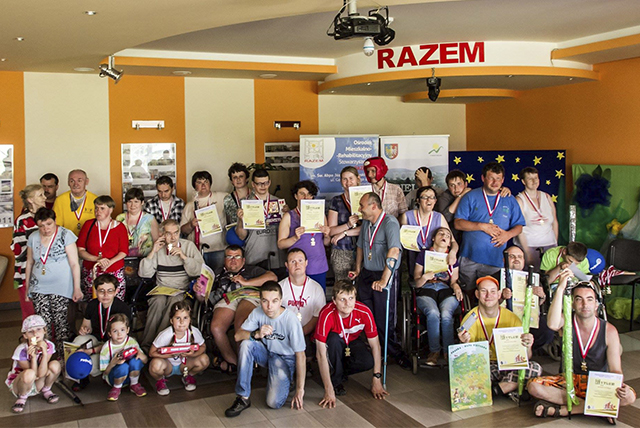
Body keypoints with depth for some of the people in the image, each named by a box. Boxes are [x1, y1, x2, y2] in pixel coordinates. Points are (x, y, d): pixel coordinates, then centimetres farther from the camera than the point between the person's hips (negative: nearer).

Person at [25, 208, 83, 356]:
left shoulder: (65, 235, -5)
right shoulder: (33, 238, 9)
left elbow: (74, 263, -7)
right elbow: (30, 263, 19)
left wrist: (77, 288, -11)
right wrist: (27, 287, 20)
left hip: (61, 288, -4)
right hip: (39, 288, 4)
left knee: (61, 323, -8)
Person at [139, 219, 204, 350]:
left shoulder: (189, 246, 5)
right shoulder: (158, 248, 10)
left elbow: (200, 271, -6)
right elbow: (143, 273, 3)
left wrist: (183, 256, -14)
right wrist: (153, 252, -5)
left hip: (182, 291, -1)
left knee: (174, 300, -34)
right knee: (158, 301, -31)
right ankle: (146, 345, -28)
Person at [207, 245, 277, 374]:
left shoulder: (252, 270, 31)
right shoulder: (218, 273, 38)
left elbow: (272, 277, 11)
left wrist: (246, 282, 4)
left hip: (249, 296, -2)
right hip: (225, 299, 2)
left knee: (240, 325, -36)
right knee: (216, 327, -30)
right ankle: (233, 362, -16)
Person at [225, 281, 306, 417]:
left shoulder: (290, 319, -27)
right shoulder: (258, 312, -14)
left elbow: (300, 356, -22)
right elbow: (238, 336, -14)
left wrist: (299, 390, -20)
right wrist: (257, 334, -35)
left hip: (285, 358, -4)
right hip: (266, 353, 4)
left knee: (274, 402, -22)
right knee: (246, 344, -28)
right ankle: (243, 398, -19)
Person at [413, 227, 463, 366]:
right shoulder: (424, 254, 17)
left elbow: (453, 281, 19)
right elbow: (417, 282, 12)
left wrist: (456, 286, -5)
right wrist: (425, 277, -11)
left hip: (446, 292, 1)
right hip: (426, 291, -1)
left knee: (446, 315, -33)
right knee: (433, 313, -35)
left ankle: (448, 351, -18)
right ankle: (434, 350, -20)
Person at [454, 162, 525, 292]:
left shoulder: (509, 200, 11)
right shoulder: (471, 197, 3)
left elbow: (518, 226, 11)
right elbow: (458, 223, -4)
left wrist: (508, 234, -11)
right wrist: (482, 226, -14)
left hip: (496, 259, 1)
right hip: (470, 258, -1)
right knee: (468, 292, 6)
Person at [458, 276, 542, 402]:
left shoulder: (512, 318, -1)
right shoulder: (470, 318, -4)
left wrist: (527, 347, -24)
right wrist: (464, 344, -26)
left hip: (506, 366, 2)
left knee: (536, 369, -24)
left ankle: (496, 389, -15)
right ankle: (510, 388, -15)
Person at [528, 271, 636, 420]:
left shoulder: (609, 331, -8)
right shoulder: (567, 321, -10)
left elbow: (615, 369, -9)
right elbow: (553, 324, -37)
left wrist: (620, 387, -33)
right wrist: (560, 288, -40)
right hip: (568, 380, 0)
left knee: (629, 396, -29)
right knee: (533, 386, -26)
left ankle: (562, 409, -25)